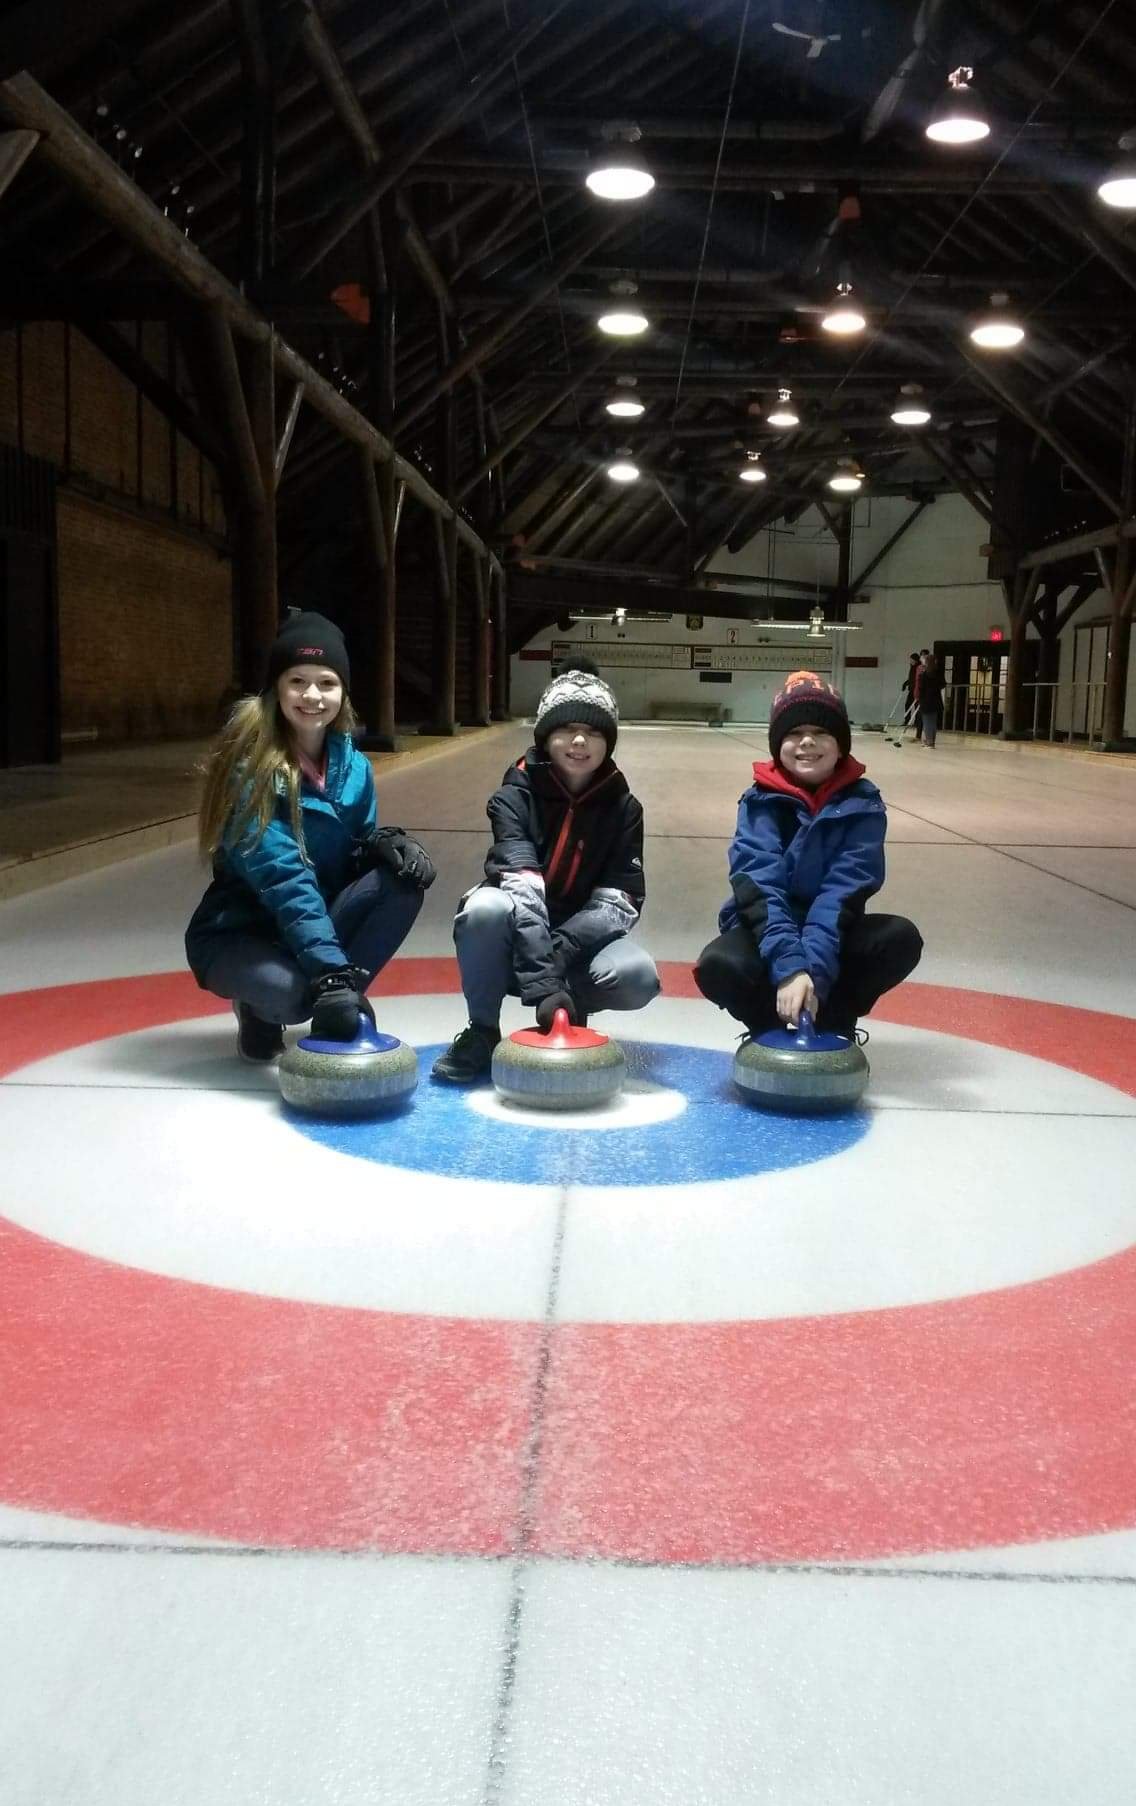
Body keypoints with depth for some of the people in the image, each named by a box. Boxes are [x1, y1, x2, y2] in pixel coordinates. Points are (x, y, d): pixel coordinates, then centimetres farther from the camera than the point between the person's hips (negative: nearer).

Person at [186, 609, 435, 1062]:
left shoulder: (353, 766, -2)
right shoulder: (250, 765, -22)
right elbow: (282, 877, -31)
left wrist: (383, 842, -16)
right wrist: (332, 969, -41)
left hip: (318, 920, 6)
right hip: (238, 934, -6)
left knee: (404, 877, -19)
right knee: (297, 994, -37)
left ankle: (344, 998, -6)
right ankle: (259, 1010, 1)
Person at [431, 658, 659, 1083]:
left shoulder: (622, 807, -5)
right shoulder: (515, 796, -15)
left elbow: (620, 901, -10)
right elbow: (522, 892, -28)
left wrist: (558, 952, -26)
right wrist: (542, 983, -41)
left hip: (581, 941, 2)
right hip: (514, 945, -2)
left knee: (638, 977, -30)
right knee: (487, 906, -35)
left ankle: (573, 1010, 5)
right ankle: (482, 1030, -13)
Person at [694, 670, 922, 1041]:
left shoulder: (862, 804, -9)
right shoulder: (761, 801, -11)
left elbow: (846, 890, -20)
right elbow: (759, 887, -24)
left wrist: (813, 967, -35)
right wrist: (788, 966, -39)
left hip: (832, 934, 1)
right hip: (765, 931, -1)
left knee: (902, 938, -26)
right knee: (718, 966, -32)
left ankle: (833, 1023, -3)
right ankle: (771, 1026, 0)